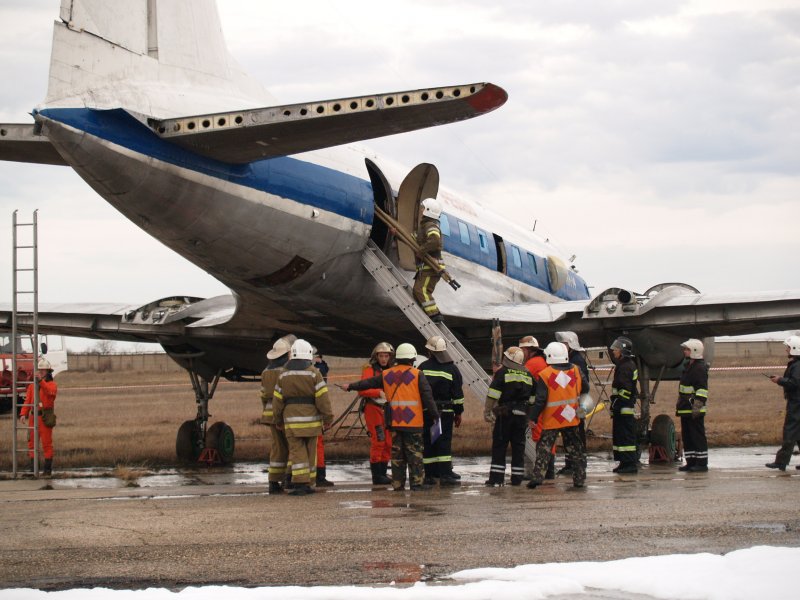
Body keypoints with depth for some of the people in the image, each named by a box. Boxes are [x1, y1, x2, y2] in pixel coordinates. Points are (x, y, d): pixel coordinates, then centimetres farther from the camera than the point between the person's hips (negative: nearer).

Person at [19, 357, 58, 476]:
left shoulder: (52, 384, 0)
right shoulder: (32, 386, 12)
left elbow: (50, 391, -24)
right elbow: (27, 401, 5)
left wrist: (41, 380, -36)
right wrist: (23, 414, -10)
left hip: (46, 418, -4)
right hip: (34, 417, 4)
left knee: (47, 443, -3)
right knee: (32, 442, 5)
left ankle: (48, 468, 3)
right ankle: (33, 467, 14)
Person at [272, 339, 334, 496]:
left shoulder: (283, 374, 4)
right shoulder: (314, 373, -5)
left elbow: (278, 399, 7)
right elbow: (322, 397, -9)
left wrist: (278, 420, 17)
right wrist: (328, 417, -1)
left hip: (292, 419, 1)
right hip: (311, 418, -1)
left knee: (297, 451, -1)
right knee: (310, 451, 9)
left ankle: (301, 483, -12)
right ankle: (307, 483, 13)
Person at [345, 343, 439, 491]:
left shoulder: (386, 375, 9)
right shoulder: (417, 375, -4)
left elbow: (368, 383, 21)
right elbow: (427, 397, -8)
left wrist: (351, 386, 35)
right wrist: (436, 415, -2)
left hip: (394, 422, 4)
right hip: (413, 422, -4)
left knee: (396, 453, 8)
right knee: (415, 452, -1)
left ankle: (397, 483, 9)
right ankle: (417, 482, -3)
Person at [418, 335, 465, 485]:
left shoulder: (423, 368, 1)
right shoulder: (452, 369, 0)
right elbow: (458, 394, 1)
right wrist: (458, 412, 9)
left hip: (425, 411, 1)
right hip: (445, 411, -1)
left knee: (428, 442, 6)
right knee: (444, 442, -1)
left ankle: (429, 474, 8)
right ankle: (445, 474, -8)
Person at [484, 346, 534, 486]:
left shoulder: (502, 372, -5)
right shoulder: (528, 375, 12)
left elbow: (493, 395, -10)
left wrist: (487, 411, -5)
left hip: (505, 413, -5)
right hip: (522, 415, 5)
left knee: (499, 446, -2)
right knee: (518, 446, 9)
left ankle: (496, 477, -6)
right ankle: (517, 478, 8)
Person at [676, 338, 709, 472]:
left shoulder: (700, 368, -12)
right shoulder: (688, 366, 20)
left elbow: (702, 389, -19)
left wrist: (697, 406, -24)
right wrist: (679, 406, 25)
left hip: (694, 411, -10)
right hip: (685, 409, 10)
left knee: (698, 436, -7)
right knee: (687, 436, 12)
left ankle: (702, 463, -5)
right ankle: (691, 462, 17)